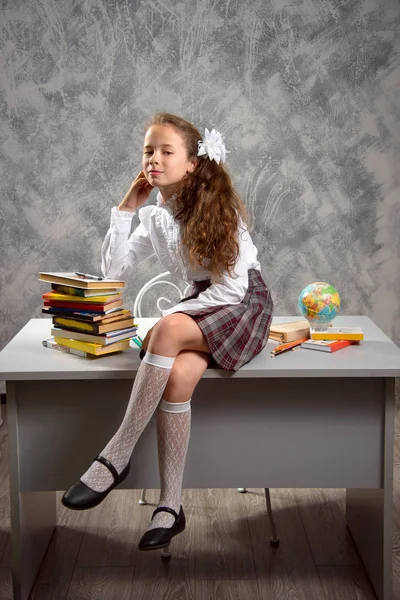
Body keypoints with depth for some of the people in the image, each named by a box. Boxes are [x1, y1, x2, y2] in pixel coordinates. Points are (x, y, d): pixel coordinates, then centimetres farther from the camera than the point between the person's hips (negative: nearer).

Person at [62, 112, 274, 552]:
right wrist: (125, 209, -2)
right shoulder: (155, 219, 8)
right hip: (201, 306, 5)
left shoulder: (217, 206, -13)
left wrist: (168, 319, -18)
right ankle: (171, 504, -21)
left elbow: (232, 287, -18)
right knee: (177, 376, -28)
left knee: (168, 331, -35)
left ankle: (116, 456, -29)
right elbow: (111, 270, 5)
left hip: (245, 305, -5)